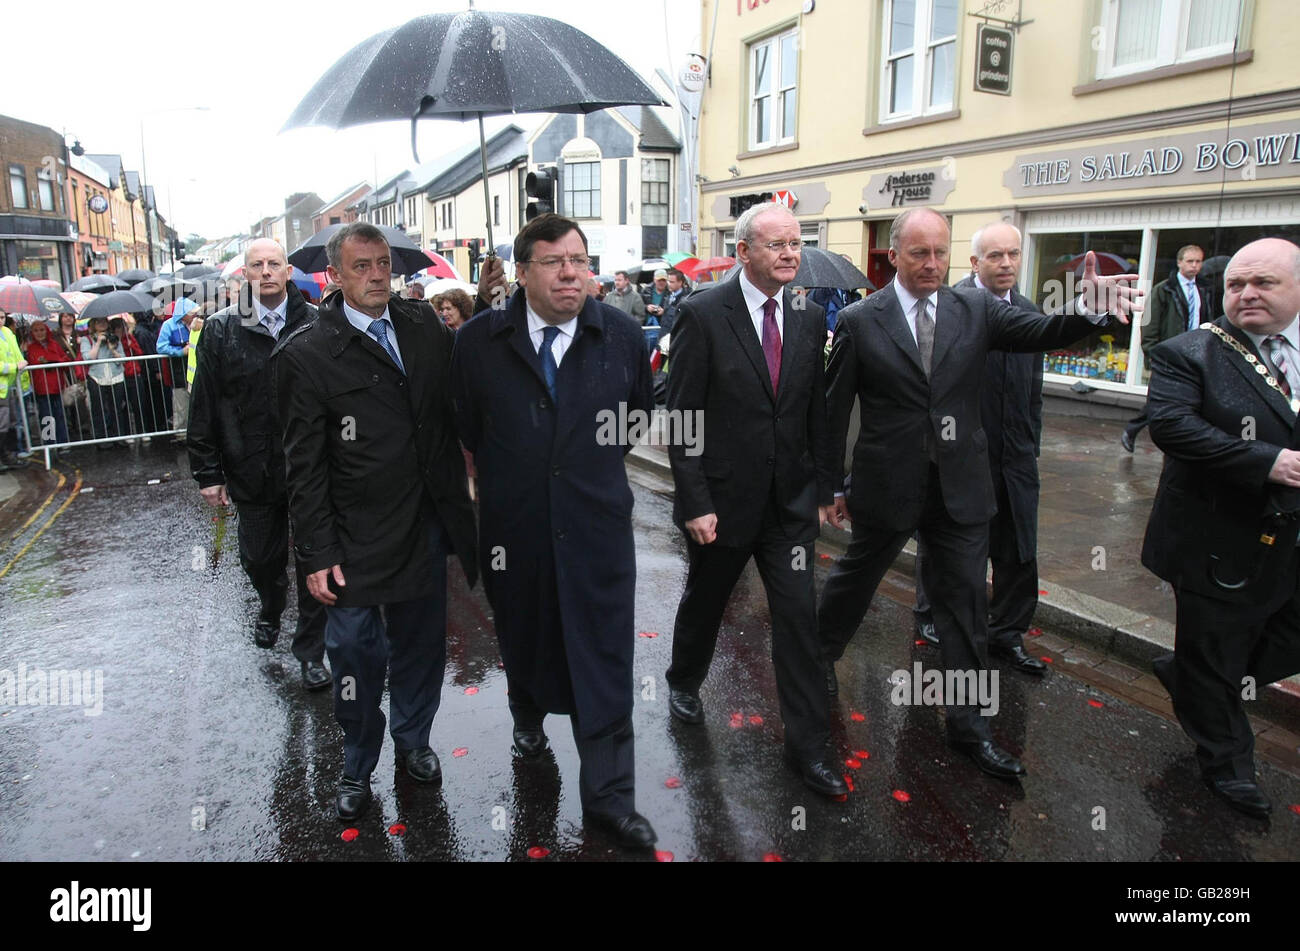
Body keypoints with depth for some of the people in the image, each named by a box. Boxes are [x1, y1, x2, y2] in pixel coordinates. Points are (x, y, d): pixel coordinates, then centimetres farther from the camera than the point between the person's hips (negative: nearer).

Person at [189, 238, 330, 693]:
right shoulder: (220, 330, 1)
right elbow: (204, 406, 3)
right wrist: (207, 472, 1)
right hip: (252, 471, 2)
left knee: (312, 560, 5)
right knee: (259, 558, 18)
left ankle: (311, 651, 20)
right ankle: (270, 611, 50)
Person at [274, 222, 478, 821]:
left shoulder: (423, 325, 4)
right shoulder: (306, 352, -9)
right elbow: (305, 467, -9)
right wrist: (317, 556, -10)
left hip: (426, 528, 4)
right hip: (357, 542, -4)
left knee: (420, 647, 19)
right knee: (356, 656, 9)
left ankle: (412, 740, 44)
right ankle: (357, 769, 34)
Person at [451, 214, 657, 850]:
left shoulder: (622, 335, -2)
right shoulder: (479, 340, -5)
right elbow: (465, 427, 8)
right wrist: (499, 474, 11)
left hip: (598, 524, 0)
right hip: (513, 527, 1)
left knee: (605, 663, 3)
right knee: (523, 639, 21)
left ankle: (609, 797, 17)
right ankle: (528, 718, 53)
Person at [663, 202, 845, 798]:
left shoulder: (808, 320, 3)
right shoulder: (702, 315, -11)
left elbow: (817, 414, 9)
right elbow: (681, 417, -12)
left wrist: (823, 490, 8)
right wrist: (695, 502, -15)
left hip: (790, 502, 3)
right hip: (722, 500, -3)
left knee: (798, 617, 2)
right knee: (704, 602, 18)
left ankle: (809, 745, 15)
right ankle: (684, 682, 47)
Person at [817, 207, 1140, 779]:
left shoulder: (976, 308, 2)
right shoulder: (859, 321, -6)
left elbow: (1046, 333, -10)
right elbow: (835, 409, -3)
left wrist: (1090, 310, -32)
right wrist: (830, 485, 0)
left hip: (960, 486, 2)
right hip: (886, 485, -2)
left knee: (966, 602, 8)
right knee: (856, 577, 18)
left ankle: (969, 724, 22)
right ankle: (821, 654, 46)